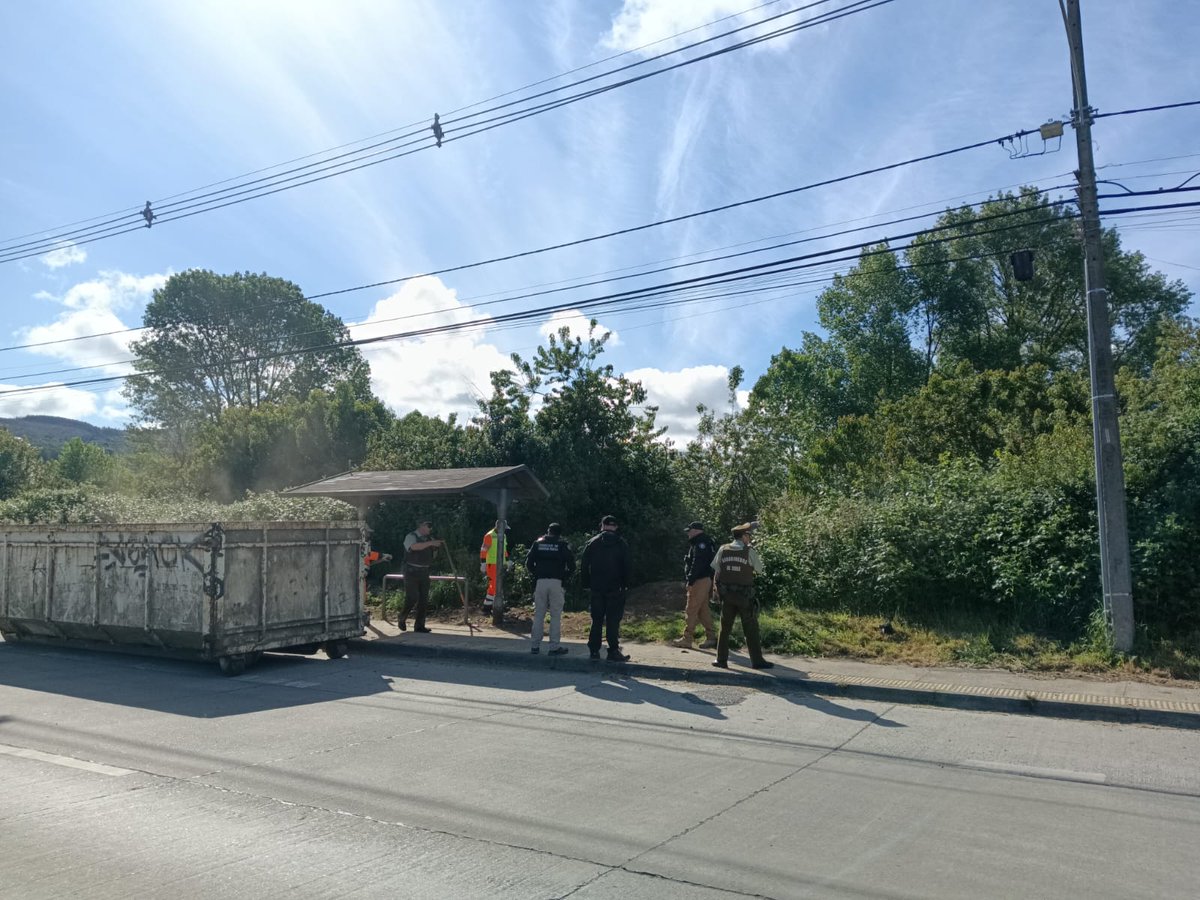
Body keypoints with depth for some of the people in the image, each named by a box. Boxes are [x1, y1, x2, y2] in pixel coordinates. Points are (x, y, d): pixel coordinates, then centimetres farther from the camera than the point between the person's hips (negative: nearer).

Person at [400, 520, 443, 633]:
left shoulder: (428, 539, 14)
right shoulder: (411, 537, -7)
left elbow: (433, 553, 23)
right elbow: (415, 546, -29)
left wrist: (437, 546, 3)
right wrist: (431, 543, -32)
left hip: (424, 572, 7)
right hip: (412, 572, -7)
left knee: (423, 599, 5)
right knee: (412, 597, -11)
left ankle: (419, 625, 12)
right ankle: (402, 618, 13)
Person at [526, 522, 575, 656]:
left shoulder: (538, 543, 9)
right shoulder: (563, 545, 3)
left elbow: (528, 563, 7)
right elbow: (571, 565, -2)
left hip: (540, 582, 2)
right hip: (556, 583, -2)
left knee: (538, 615, 9)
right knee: (556, 616, 2)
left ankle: (535, 645, 10)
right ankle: (554, 647, 2)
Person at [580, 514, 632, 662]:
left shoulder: (592, 543, 4)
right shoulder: (621, 544, 0)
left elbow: (584, 566, 2)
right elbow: (626, 566, -4)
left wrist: (587, 584, 8)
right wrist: (625, 584, 2)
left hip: (597, 588, 2)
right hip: (615, 589, -2)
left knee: (597, 620, 10)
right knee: (613, 621, -1)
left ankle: (594, 650, 11)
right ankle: (613, 652, -3)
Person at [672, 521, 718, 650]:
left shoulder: (701, 543, -14)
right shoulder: (699, 543, 19)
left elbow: (697, 564, -23)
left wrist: (690, 581, -22)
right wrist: (686, 580, 19)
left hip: (700, 581, -10)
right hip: (705, 581, 10)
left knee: (691, 610, -6)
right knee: (703, 610, 12)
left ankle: (687, 639, -3)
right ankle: (711, 638, 15)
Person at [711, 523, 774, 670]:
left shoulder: (723, 550, -1)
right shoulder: (750, 551, -9)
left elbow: (716, 568, 2)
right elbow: (759, 570, -1)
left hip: (726, 594, 3)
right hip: (745, 596, -3)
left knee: (725, 628, 10)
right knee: (751, 630, 5)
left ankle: (721, 659, 11)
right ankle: (757, 660, 9)